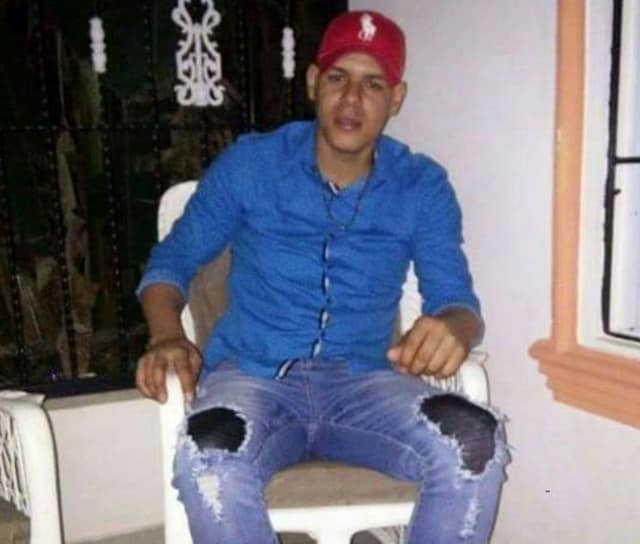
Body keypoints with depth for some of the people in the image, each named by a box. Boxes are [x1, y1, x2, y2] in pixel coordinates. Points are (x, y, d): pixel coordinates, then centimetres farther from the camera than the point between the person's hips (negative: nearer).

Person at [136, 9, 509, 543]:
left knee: (477, 446, -28)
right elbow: (171, 261, 7)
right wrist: (167, 337, -15)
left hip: (362, 383, 2)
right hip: (251, 377, -1)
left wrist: (451, 330, -28)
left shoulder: (423, 187, 3)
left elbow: (457, 299, -2)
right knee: (208, 463, -36)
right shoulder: (249, 164, 0)